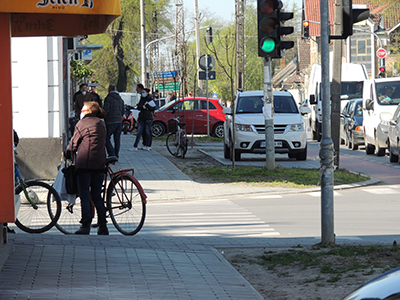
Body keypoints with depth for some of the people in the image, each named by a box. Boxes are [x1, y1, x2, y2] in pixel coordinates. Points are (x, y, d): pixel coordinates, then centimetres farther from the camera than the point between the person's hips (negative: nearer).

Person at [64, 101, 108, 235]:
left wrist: (66, 154, 21)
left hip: (84, 163, -5)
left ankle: (85, 226, -10)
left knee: (84, 195, -4)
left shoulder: (82, 123, 0)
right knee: (97, 196, 10)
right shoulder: (101, 124, 15)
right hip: (99, 164, 5)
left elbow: (74, 143, 3)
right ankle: (103, 226, 6)